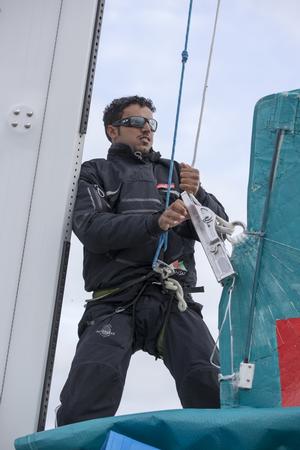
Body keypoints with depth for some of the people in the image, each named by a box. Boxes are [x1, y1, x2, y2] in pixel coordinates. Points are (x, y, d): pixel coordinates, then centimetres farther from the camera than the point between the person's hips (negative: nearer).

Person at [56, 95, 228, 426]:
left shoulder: (174, 173, 28)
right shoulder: (95, 173, 19)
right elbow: (91, 228, -1)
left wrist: (198, 195, -3)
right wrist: (155, 221, -16)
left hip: (174, 301, 2)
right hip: (115, 302, -2)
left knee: (211, 386, -23)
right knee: (85, 404, -25)